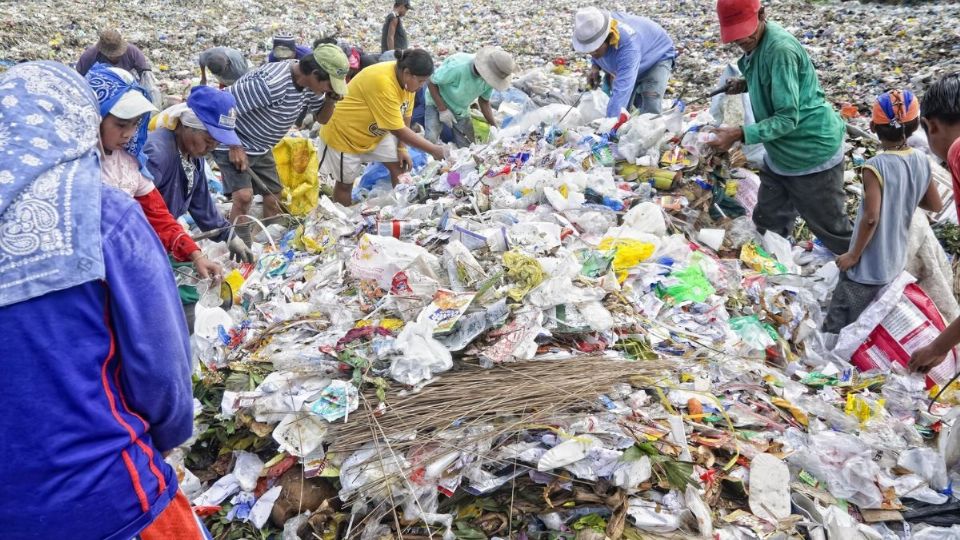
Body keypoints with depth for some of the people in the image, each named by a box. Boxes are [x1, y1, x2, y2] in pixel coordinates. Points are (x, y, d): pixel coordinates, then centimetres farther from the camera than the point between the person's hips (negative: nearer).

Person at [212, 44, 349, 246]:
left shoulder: (310, 85, -8)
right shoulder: (271, 83, -34)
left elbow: (322, 118, 6)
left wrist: (331, 98, -14)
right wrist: (234, 147, -26)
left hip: (261, 148, 8)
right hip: (232, 145, -8)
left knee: (273, 200, 9)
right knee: (244, 196, -22)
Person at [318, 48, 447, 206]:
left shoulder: (405, 78, -12)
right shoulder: (382, 82, -37)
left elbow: (404, 116, 0)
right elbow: (398, 130, -34)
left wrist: (401, 148, -2)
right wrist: (433, 149, -28)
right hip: (344, 133, -8)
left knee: (399, 166, 4)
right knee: (345, 183, 5)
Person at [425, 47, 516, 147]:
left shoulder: (489, 77, -18)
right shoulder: (458, 66, -37)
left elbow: (484, 101, -1)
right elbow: (431, 82, -24)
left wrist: (495, 127, -8)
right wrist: (443, 110, -24)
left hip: (461, 109, 5)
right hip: (437, 102, -5)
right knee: (431, 140, -23)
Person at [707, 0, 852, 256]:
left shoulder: (780, 48, -28)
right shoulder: (755, 42, -1)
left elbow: (787, 118, -29)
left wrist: (738, 135, -34)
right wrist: (745, 84, 0)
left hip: (813, 153, -9)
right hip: (779, 153, 9)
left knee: (832, 228, 8)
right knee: (768, 226, 18)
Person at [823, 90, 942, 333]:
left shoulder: (876, 166, -23)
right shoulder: (922, 161, -3)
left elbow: (871, 217, -26)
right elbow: (935, 205, 8)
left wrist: (854, 254, -14)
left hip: (868, 267, -7)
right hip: (896, 263, 7)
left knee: (835, 330, 3)